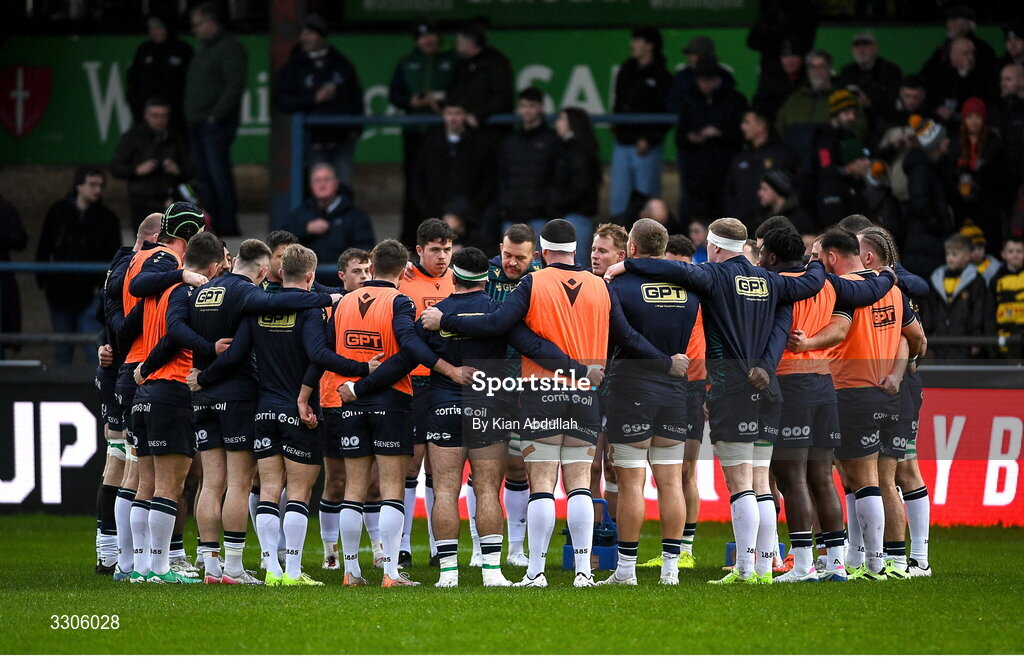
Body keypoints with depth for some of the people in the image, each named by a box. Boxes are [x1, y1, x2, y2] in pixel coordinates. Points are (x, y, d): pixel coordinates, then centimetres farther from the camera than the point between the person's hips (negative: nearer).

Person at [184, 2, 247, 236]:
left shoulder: (229, 48, -8)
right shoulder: (204, 49, 21)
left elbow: (234, 86, -16)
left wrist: (216, 115, -19)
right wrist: (191, 117, 15)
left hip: (216, 123, -10)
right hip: (198, 124, 10)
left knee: (218, 173, -11)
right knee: (203, 176, 8)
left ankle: (227, 224, -9)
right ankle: (213, 223, 11)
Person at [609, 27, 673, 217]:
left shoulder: (661, 77, -7)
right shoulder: (626, 70, 12)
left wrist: (649, 140, -17)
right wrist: (614, 127, 8)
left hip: (646, 146, -6)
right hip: (622, 144, 6)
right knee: (619, 197, 6)